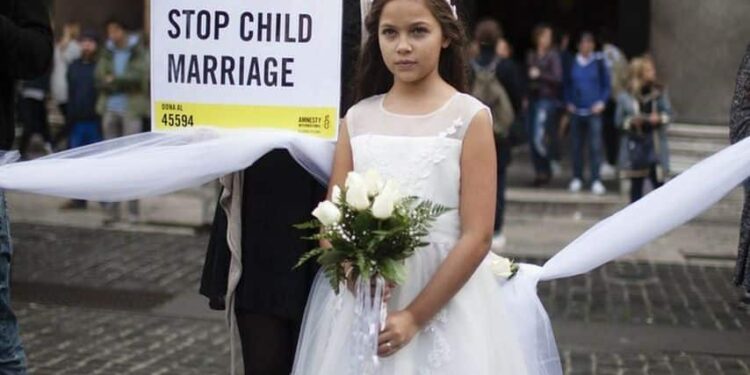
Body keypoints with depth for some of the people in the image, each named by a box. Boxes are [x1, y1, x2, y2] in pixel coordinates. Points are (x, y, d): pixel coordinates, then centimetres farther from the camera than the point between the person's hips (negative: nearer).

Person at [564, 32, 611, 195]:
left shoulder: (599, 62, 1)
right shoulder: (572, 64, 6)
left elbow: (606, 85, 7)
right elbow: (567, 85, 17)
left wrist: (601, 102, -3)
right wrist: (568, 102, 6)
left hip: (594, 110, -2)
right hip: (576, 110, 2)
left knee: (595, 145, -8)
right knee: (576, 146, 6)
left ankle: (596, 180, -6)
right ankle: (577, 178, 16)